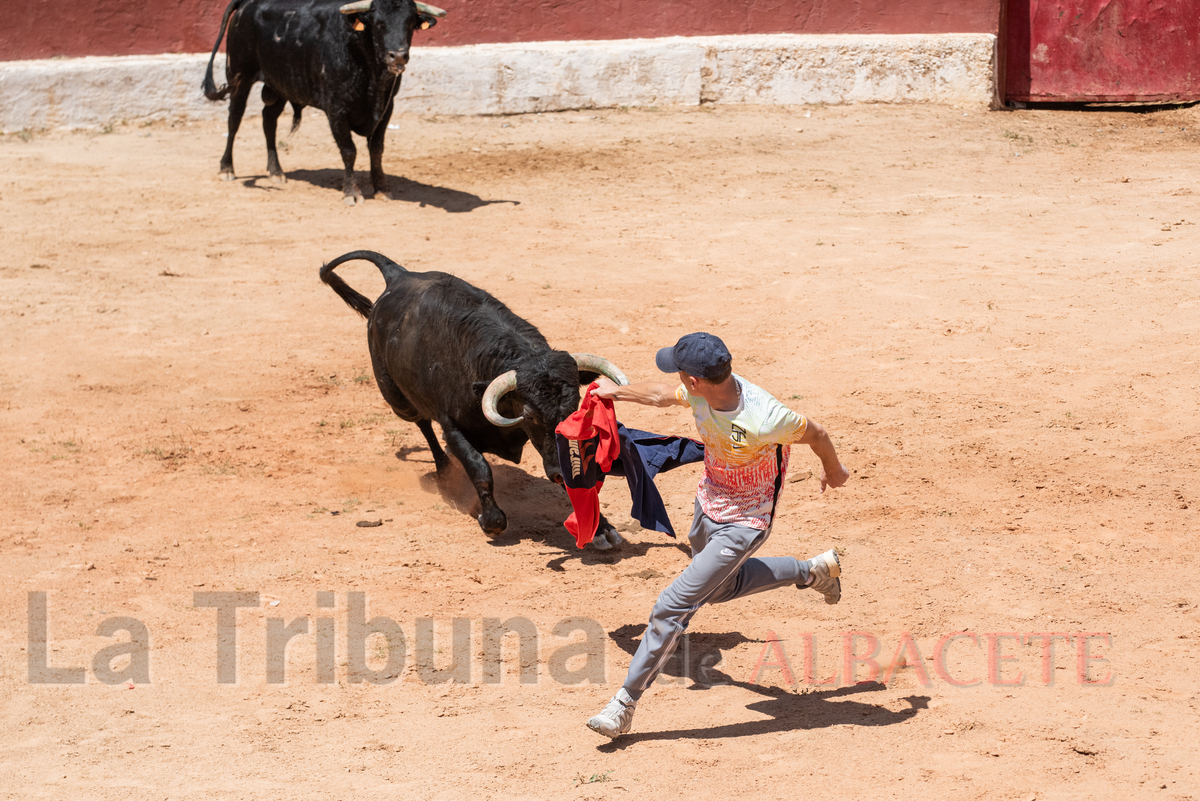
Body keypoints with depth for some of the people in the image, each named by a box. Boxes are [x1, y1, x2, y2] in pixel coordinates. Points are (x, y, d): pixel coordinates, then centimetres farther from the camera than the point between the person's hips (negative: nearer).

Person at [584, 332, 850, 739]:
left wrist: (833, 471, 5)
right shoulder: (702, 394, -17)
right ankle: (814, 571, 44)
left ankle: (625, 704, -1)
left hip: (742, 525, -8)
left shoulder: (765, 419, -36)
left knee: (672, 607, -12)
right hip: (707, 503, 8)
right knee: (720, 587, 30)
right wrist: (618, 391, 24)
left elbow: (814, 433, -16)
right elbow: (664, 395, 7)